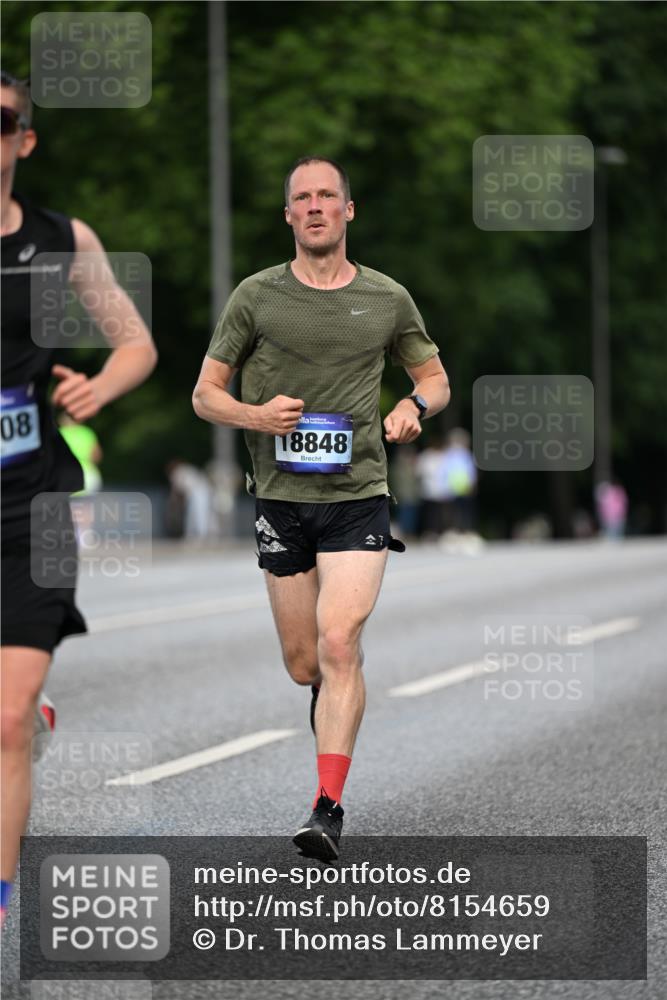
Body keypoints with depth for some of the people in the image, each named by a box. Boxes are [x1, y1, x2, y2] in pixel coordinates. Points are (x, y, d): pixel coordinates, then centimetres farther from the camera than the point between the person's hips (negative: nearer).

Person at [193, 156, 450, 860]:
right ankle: (335, 714, 42)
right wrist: (256, 415, -13)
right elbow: (205, 393, 8)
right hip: (280, 498, 2)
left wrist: (414, 406, -4)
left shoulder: (387, 299, 6)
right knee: (302, 663, 6)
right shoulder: (256, 297, 4)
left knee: (338, 645, -18)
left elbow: (434, 378, 20)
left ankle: (328, 809, -18)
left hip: (358, 496, -1)